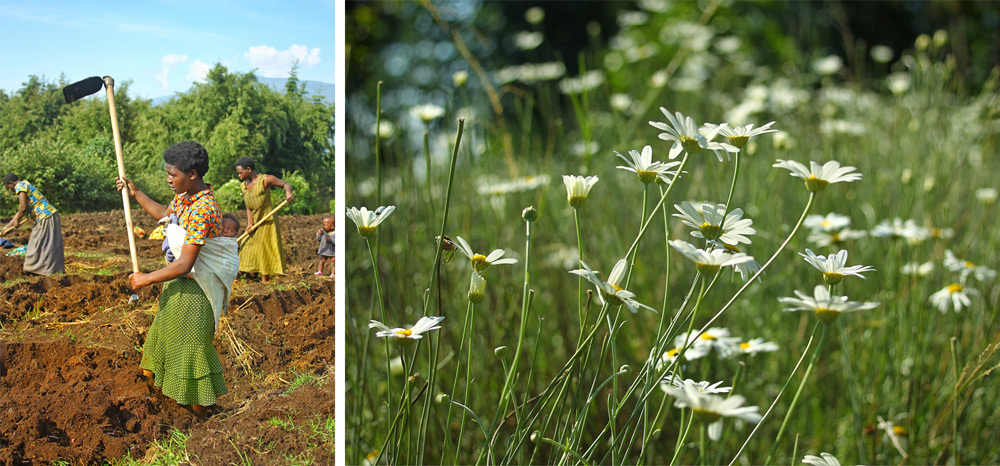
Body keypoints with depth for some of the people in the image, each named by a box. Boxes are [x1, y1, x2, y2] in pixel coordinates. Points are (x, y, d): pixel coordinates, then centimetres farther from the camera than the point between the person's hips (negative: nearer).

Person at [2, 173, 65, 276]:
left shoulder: (20, 186, -5)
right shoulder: (26, 186, 26)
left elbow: (23, 208, -17)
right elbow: (20, 212, 31)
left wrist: (17, 221, 2)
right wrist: (6, 227, 34)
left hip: (46, 217, -10)